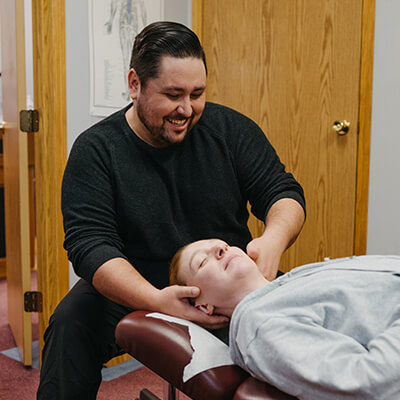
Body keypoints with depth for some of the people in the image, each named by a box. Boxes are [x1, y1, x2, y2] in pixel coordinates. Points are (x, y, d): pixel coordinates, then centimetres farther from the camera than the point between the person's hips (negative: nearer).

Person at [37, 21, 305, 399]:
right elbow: (90, 245, -16)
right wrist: (156, 300, -35)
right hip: (135, 290, -1)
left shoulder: (230, 129, 0)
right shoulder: (94, 150, -7)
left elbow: (282, 192, 1)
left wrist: (273, 239, -25)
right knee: (73, 321, -29)